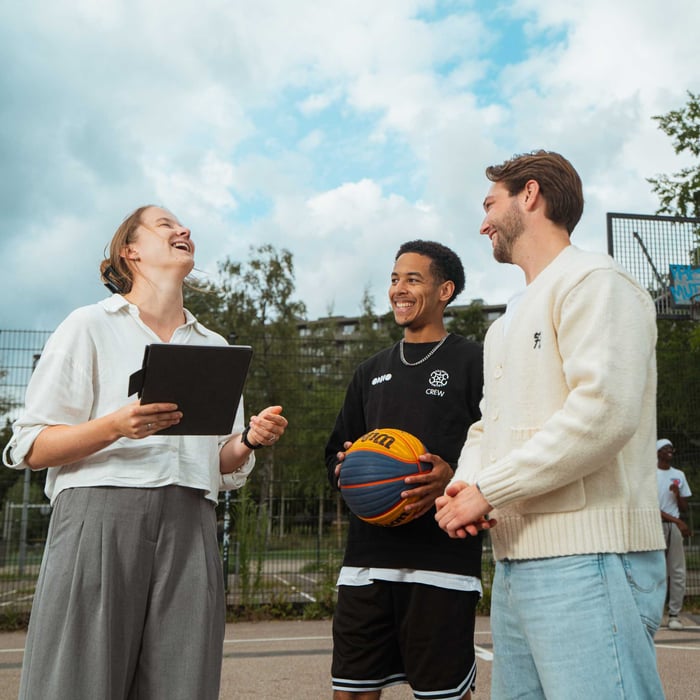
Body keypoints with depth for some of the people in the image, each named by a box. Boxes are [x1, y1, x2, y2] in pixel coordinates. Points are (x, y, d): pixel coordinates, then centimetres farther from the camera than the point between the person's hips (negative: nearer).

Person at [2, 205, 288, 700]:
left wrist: (250, 439, -1)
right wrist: (116, 426, -16)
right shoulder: (91, 326, 9)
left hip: (190, 525, 4)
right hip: (102, 512, -3)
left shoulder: (216, 348, 22)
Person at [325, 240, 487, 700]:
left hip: (442, 556, -5)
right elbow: (336, 451, 23)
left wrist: (455, 478, -20)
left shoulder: (473, 362, 3)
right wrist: (343, 469, 1)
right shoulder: (372, 371, 20)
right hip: (368, 556, 5)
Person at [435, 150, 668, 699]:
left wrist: (488, 490, -14)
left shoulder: (593, 280, -6)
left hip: (586, 556, -9)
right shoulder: (510, 319, 24)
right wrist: (462, 485, 2)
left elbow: (604, 412, -20)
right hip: (515, 559, 9)